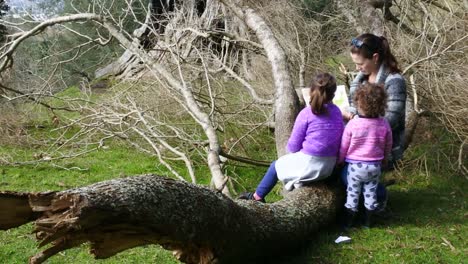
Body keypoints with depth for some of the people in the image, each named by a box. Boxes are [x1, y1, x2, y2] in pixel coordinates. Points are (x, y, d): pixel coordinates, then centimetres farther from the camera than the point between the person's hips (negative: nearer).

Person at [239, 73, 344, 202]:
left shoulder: (307, 113, -14)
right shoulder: (337, 112, 0)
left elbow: (293, 146, -8)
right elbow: (340, 140, 8)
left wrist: (292, 148, 13)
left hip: (308, 164, -5)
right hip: (329, 167, 5)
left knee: (276, 165, 23)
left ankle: (257, 196, 32)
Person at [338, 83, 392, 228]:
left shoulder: (353, 124, -19)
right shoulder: (384, 124, -8)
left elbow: (343, 146, -8)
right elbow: (388, 146, 7)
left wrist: (339, 160, 10)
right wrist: (384, 159, 26)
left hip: (355, 166, -3)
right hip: (375, 166, 3)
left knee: (352, 193, 11)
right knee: (370, 192, 16)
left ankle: (349, 221, 20)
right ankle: (367, 220, 26)